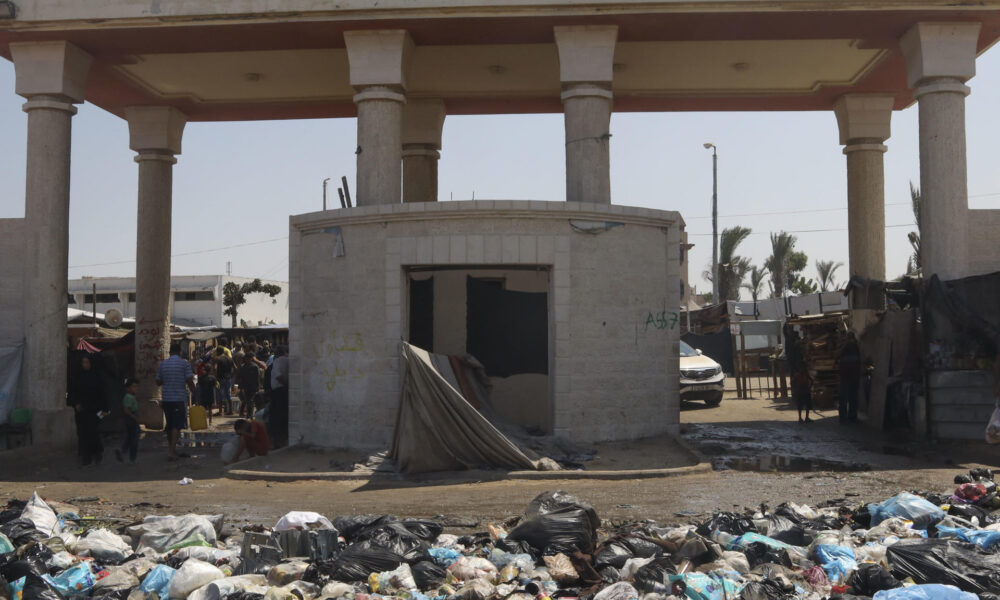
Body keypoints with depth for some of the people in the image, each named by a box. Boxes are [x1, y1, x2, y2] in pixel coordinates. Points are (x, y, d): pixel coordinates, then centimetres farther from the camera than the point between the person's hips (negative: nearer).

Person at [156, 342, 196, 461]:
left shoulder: (162, 364, 6)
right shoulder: (184, 363, -6)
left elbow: (158, 382, 12)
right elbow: (189, 381, -10)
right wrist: (193, 393, 1)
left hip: (166, 399, 5)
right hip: (180, 398, -5)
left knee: (170, 426, 14)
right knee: (177, 426, -4)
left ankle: (172, 450, 22)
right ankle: (171, 452, -11)